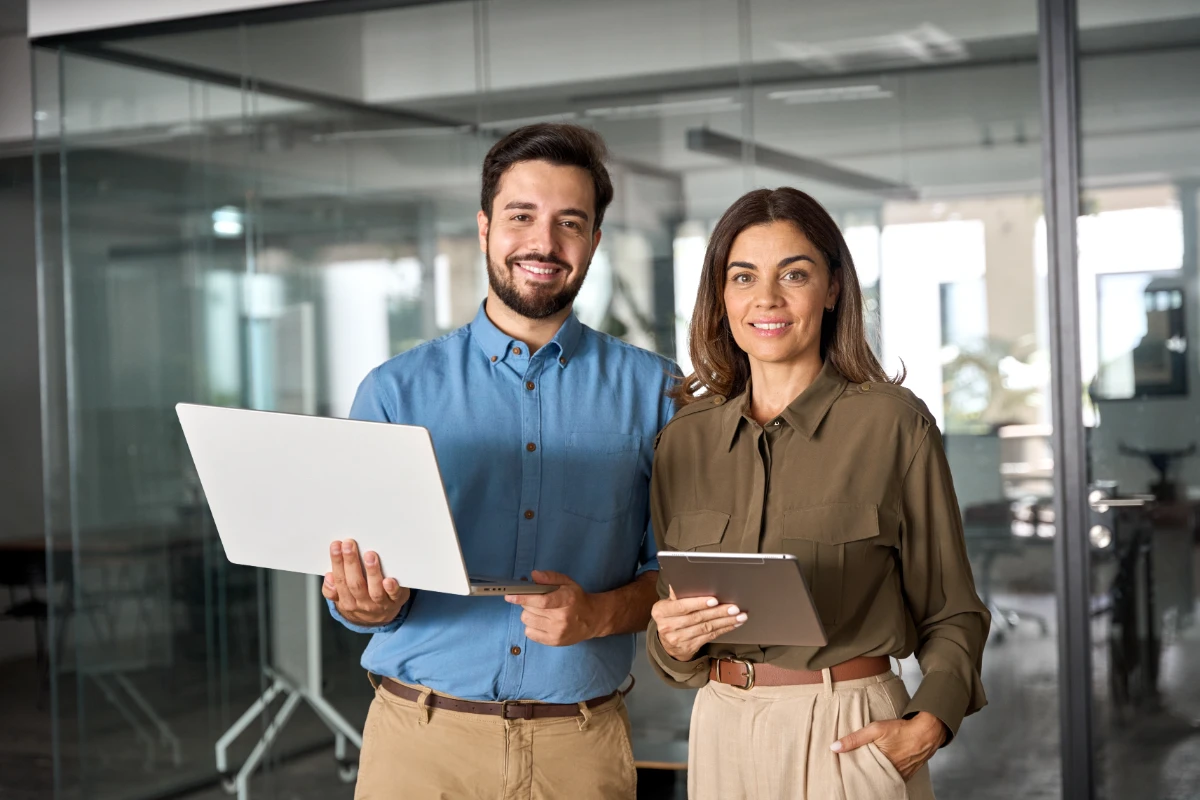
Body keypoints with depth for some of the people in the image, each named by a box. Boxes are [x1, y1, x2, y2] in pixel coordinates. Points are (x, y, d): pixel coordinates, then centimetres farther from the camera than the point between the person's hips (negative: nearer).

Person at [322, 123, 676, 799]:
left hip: (580, 745, 0)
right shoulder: (396, 391, 3)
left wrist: (600, 613, -16)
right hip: (420, 741, 0)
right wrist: (379, 603, -19)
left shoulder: (653, 390, 3)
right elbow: (357, 601, 3)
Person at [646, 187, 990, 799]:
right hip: (723, 732, 4)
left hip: (851, 736, -3)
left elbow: (951, 612, -2)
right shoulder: (684, 437, 3)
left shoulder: (893, 422, -8)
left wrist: (928, 725, -17)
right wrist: (673, 641, -11)